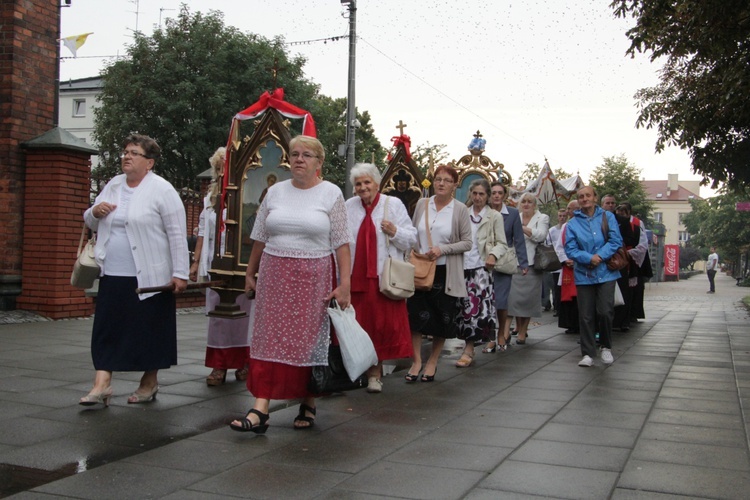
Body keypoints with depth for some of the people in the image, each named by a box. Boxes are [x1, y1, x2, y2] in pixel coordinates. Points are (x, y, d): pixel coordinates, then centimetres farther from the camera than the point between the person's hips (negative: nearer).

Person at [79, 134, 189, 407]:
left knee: (150, 330, 5)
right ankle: (101, 384, 7)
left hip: (148, 277, -6)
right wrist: (94, 211, -3)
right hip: (112, 275, 6)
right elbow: (91, 223, 22)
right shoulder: (113, 185, 13)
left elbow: (177, 234, -10)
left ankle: (150, 382, 21)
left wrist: (180, 273, -14)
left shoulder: (161, 189, -7)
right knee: (106, 330, 3)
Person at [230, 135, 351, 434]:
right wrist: (250, 274, 14)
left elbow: (341, 243, -5)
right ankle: (261, 409, -2)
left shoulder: (331, 194, -1)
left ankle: (308, 405, 19)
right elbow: (260, 238, 13)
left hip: (313, 279, -2)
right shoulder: (275, 192, 8)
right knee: (270, 339, -2)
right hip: (274, 275, 3)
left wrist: (345, 283, -11)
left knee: (310, 340, 5)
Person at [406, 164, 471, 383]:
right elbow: (412, 235, 12)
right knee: (416, 315, -3)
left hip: (445, 272, -1)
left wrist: (443, 249, -16)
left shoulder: (460, 210, -2)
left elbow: (467, 243, -4)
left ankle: (432, 362, 20)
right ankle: (417, 360, 9)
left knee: (442, 319, 5)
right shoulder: (421, 204, 6)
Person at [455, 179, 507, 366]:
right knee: (465, 306, 5)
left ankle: (468, 349, -8)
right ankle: (470, 348, 16)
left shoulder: (495, 217, 6)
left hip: (481, 266, -3)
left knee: (477, 306, -12)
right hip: (462, 266, 3)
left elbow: (502, 243, 2)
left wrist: (493, 254, -18)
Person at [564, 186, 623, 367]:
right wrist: (589, 258, -17)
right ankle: (588, 354, 12)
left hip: (606, 272, -1)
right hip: (584, 275, 1)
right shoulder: (572, 223, 5)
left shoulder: (607, 217, 3)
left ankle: (606, 347, 17)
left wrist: (600, 256, -17)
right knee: (586, 316, 3)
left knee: (605, 311, -7)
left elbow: (615, 241, -4)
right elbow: (570, 249, -3)